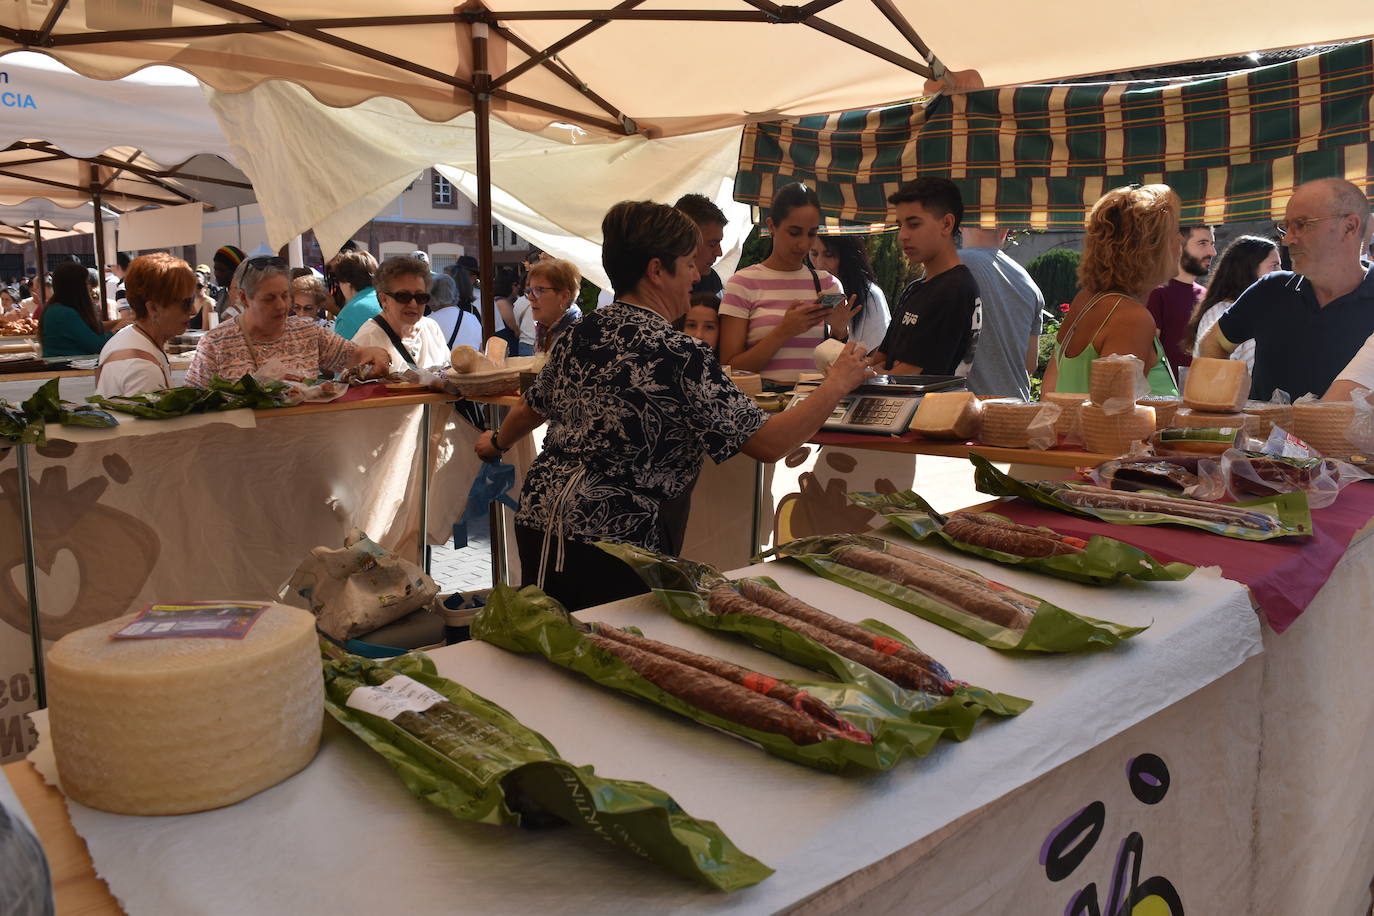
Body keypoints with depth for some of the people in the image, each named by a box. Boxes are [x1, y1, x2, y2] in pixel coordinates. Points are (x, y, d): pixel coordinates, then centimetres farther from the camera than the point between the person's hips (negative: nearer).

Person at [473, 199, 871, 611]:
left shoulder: (580, 333, 5)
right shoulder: (680, 355, -16)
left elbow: (532, 408, 22)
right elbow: (770, 443, -16)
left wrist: (498, 442, 43)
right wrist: (838, 384, -4)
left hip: (539, 519, 8)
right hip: (614, 541, -7)